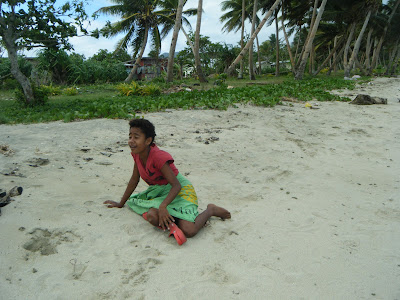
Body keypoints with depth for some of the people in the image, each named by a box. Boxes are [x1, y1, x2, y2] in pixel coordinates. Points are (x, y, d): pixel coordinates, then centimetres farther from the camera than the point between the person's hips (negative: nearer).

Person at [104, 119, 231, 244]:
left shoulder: (158, 156, -24)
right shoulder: (137, 154, -1)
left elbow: (176, 185, -25)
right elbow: (134, 180, 12)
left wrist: (163, 206, -40)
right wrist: (121, 203, 19)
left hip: (180, 190, -6)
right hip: (160, 191, 6)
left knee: (188, 231, -25)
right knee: (152, 216, -30)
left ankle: (210, 210, 1)